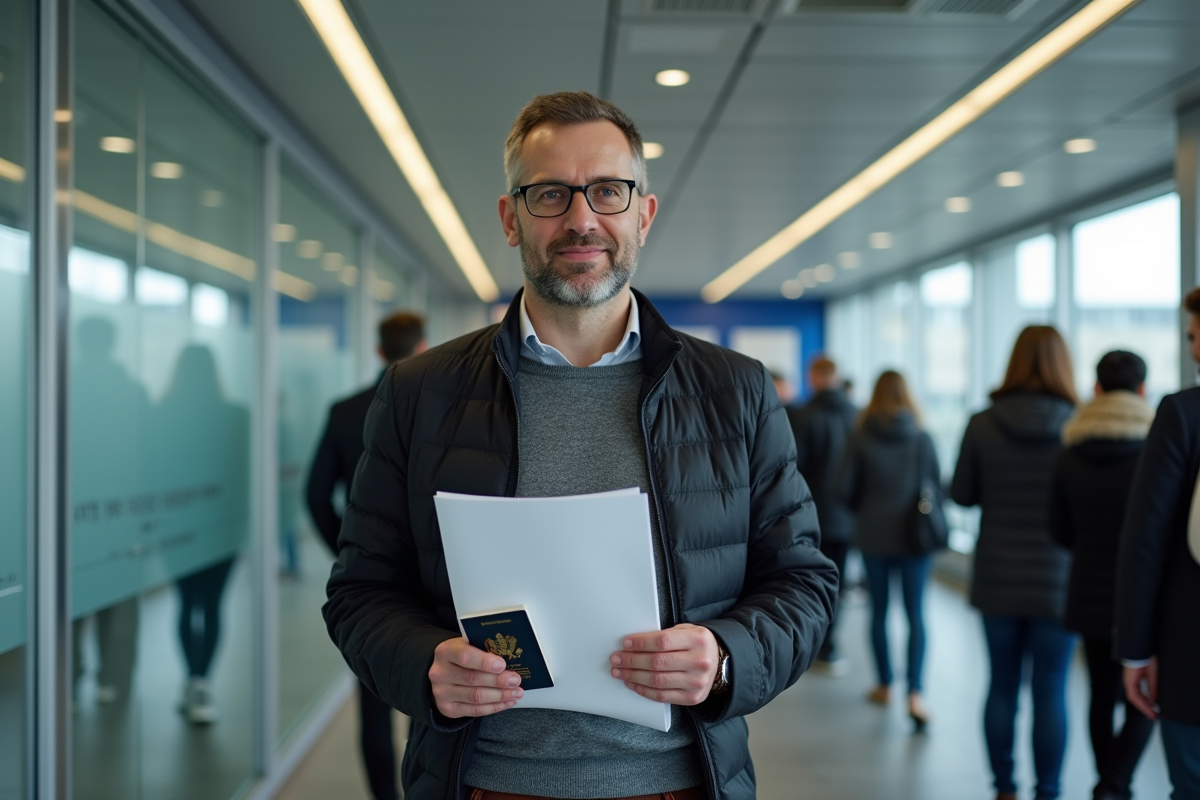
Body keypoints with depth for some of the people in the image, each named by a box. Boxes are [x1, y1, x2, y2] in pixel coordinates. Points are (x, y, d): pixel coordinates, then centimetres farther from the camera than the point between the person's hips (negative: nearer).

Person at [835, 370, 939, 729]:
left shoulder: (860, 438, -7)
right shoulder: (922, 439, -5)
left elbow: (844, 488, -6)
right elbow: (937, 485, 3)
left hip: (873, 536, 0)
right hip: (914, 537, 0)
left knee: (879, 611, 13)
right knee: (916, 615, 1)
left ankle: (884, 686, 23)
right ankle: (915, 693, -10)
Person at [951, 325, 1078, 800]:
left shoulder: (982, 425, -8)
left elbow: (961, 495, 1)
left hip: (998, 581, 2)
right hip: (1057, 582, -2)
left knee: (1002, 687, 14)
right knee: (1051, 692, 7)